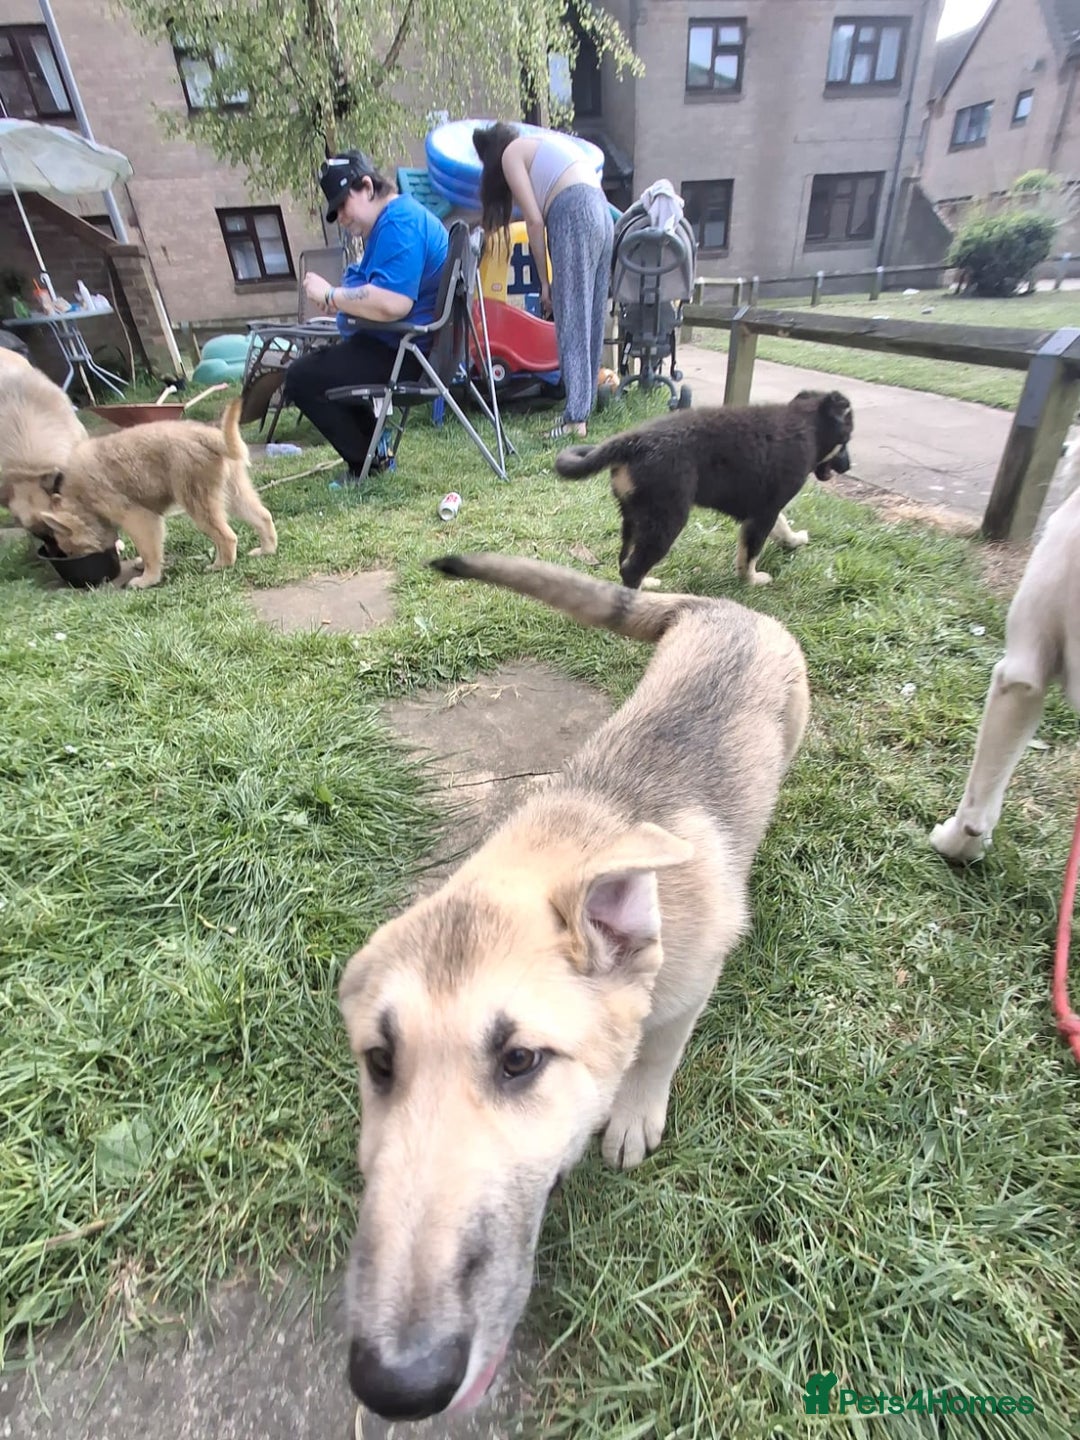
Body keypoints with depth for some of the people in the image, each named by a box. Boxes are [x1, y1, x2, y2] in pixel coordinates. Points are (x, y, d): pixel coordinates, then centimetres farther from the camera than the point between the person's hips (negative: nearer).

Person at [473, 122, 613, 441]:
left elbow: (535, 221, -2)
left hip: (574, 217, -8)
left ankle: (576, 417, -18)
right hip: (602, 214, 8)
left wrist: (544, 282, 1)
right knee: (590, 321, 6)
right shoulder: (546, 142, 31)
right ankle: (585, 408, 8)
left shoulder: (511, 153, 9)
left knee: (571, 322, -12)